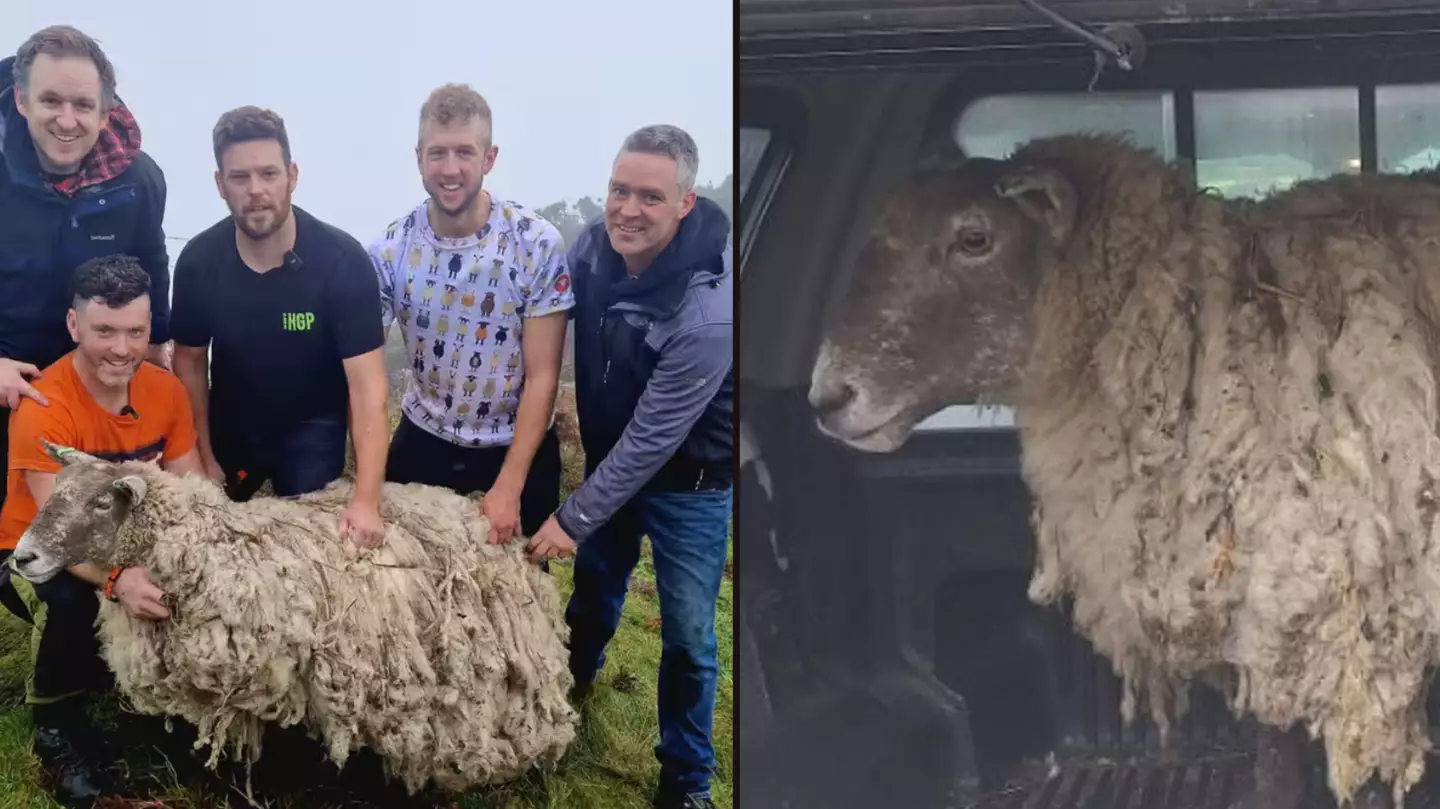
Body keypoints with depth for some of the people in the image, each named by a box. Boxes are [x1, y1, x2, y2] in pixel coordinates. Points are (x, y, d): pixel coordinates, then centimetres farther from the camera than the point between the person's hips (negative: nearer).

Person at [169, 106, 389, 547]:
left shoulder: (343, 260, -28)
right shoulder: (198, 259, -18)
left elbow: (367, 385, -30)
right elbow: (190, 361, -2)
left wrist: (366, 500, -38)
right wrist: (203, 457, -3)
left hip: (312, 430, -3)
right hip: (229, 428, 3)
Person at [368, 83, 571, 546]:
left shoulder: (537, 244, -18)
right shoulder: (390, 250, -12)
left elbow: (542, 376, -15)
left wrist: (508, 488, -19)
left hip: (518, 446, -2)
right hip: (423, 440, 2)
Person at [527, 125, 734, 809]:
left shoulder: (709, 311, -35)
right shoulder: (595, 246, -16)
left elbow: (652, 439, -28)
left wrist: (574, 519, -21)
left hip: (688, 483, -5)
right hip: (608, 457, 5)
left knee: (687, 635, 5)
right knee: (594, 587, 25)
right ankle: (572, 682, 54)